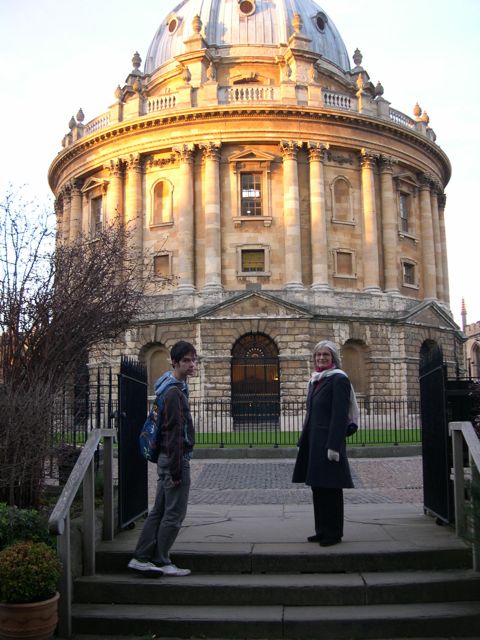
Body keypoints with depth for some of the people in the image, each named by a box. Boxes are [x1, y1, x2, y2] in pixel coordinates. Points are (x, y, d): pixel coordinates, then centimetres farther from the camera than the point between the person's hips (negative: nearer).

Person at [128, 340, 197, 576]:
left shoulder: (176, 388, 16)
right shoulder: (174, 392, -16)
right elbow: (174, 433, -20)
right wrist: (176, 470, -20)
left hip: (166, 458, 10)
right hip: (176, 458, -10)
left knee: (159, 510, 13)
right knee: (174, 514, 0)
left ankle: (141, 558, 17)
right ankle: (161, 562, 9)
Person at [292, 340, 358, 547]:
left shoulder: (339, 379, -9)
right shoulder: (315, 380, 15)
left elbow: (340, 415, -16)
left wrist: (334, 446, -20)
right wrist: (304, 442, 17)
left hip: (328, 442, -8)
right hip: (314, 442, 8)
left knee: (330, 488, -1)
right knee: (317, 487, 12)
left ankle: (334, 533, 10)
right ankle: (322, 530, 22)